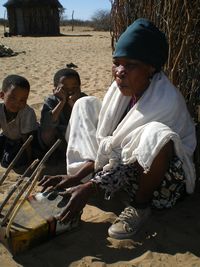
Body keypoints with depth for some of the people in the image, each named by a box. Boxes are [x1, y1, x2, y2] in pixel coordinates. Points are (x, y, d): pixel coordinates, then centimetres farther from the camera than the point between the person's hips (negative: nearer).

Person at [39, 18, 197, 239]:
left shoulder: (166, 100, -28)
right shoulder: (123, 86, -9)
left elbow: (127, 157, -27)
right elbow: (105, 144, -7)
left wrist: (90, 188, -29)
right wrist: (75, 176, -16)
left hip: (164, 173, -6)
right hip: (123, 164, 6)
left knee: (156, 133, -41)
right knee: (86, 104, 1)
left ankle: (140, 205, -13)